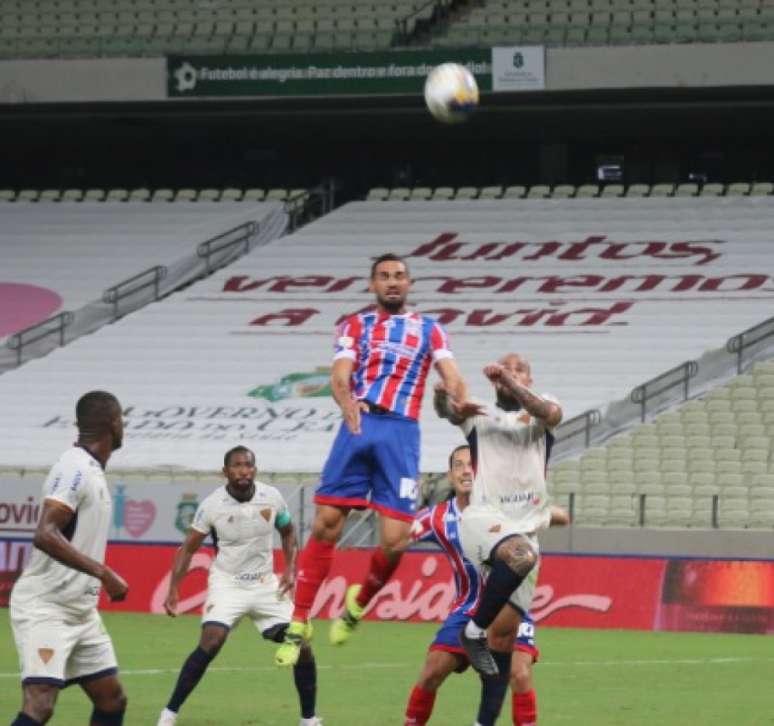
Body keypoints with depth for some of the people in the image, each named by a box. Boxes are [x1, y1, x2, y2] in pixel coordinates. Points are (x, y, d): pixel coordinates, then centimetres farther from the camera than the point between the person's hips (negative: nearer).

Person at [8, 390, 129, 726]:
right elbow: (45, 535, -28)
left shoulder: (91, 470, 12)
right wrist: (104, 573, -31)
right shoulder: (75, 468, -17)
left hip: (81, 610, 10)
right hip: (45, 608, -10)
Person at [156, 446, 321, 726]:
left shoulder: (271, 498, -5)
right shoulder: (212, 505, -13)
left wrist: (289, 569, -1)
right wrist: (173, 590, -12)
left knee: (301, 647, -4)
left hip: (265, 585, 3)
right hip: (227, 584, -3)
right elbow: (188, 549, -4)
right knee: (210, 644, -25)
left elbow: (288, 533, 14)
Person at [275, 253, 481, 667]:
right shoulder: (356, 326, 17)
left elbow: (451, 375, 3)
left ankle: (359, 602, 20)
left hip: (401, 432, 0)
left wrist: (460, 401, -22)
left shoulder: (428, 330, 18)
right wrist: (348, 404, -23)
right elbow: (340, 375, 1)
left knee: (394, 541, -9)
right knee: (325, 525, -6)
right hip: (358, 426, 0)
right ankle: (299, 625, 0)